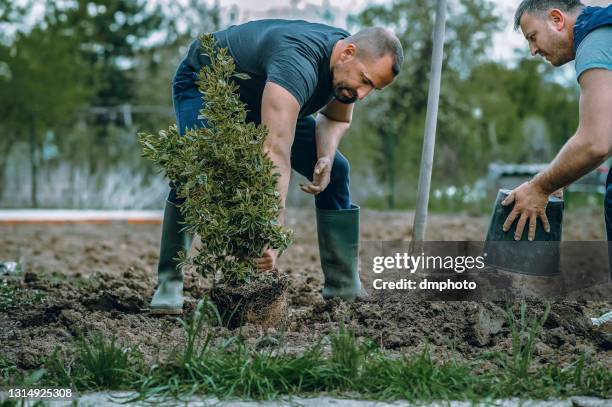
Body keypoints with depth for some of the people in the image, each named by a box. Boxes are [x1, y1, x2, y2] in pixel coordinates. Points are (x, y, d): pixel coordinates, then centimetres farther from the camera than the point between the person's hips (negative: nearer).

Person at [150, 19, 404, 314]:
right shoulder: (298, 63, -44)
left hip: (261, 98, 7)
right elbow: (277, 153, -53)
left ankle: (344, 289, -1)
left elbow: (336, 118, 3)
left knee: (335, 171, -6)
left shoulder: (348, 65, -17)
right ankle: (169, 284, -23)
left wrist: (326, 157, -20)